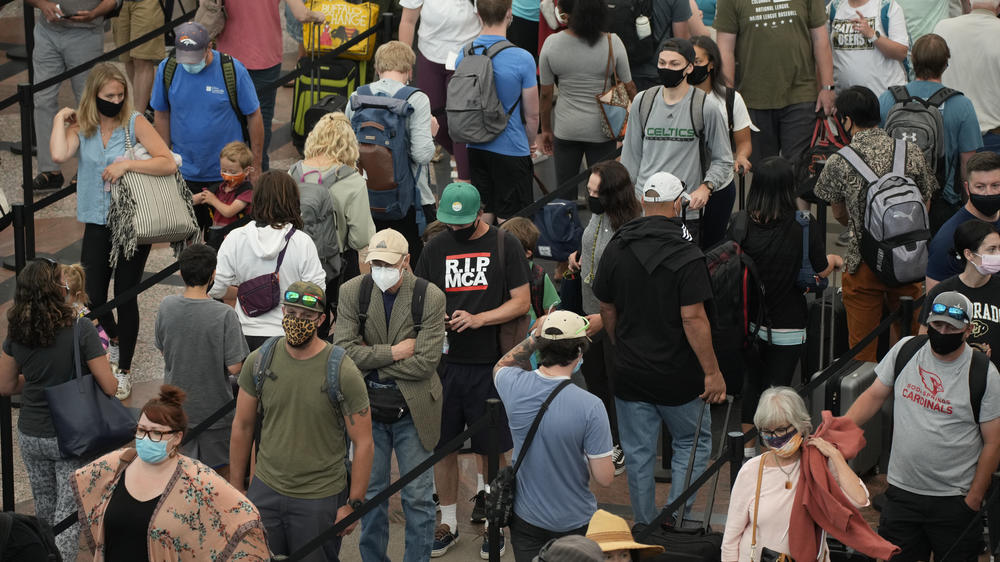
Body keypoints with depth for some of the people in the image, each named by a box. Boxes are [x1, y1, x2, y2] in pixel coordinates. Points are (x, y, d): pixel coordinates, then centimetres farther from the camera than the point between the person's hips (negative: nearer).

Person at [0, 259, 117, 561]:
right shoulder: (80, 329, -21)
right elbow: (109, 387, -18)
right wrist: (102, 357, 2)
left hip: (30, 437, 4)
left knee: (44, 514, 22)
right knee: (68, 516, 4)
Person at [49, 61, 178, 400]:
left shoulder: (134, 123, -7)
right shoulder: (80, 127, 0)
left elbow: (168, 163, -15)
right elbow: (59, 155, -22)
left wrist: (127, 164, -22)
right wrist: (60, 119, -12)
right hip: (97, 223, 3)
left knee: (125, 296, 1)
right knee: (93, 295, 6)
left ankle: (124, 370, 15)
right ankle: (113, 335, 40)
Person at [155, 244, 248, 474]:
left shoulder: (167, 306, -13)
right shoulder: (224, 315, -25)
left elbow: (162, 349, 3)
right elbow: (234, 367, -20)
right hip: (214, 407, -3)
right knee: (221, 468, 15)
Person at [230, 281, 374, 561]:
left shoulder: (342, 372, -13)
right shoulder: (259, 361, -2)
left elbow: (363, 443, -8)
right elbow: (242, 426, 9)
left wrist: (353, 504, -9)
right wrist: (236, 487, 10)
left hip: (320, 499, -3)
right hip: (266, 490, 3)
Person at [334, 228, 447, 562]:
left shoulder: (430, 297, -11)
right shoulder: (352, 292, -5)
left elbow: (425, 362, -16)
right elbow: (343, 349, -12)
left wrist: (371, 358, -12)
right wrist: (393, 352, -17)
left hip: (413, 410, -2)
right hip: (368, 408, 2)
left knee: (418, 498, 5)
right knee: (370, 494, 13)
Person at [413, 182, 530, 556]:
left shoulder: (504, 245, -1)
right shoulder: (436, 248, 9)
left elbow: (521, 301, -3)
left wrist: (477, 319, -15)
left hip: (488, 363, -3)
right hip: (445, 360, 3)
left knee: (491, 447, 3)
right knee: (442, 445, 6)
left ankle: (491, 519, 20)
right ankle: (448, 522, 19)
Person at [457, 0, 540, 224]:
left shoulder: (464, 54, -4)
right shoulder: (521, 59, -20)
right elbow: (531, 115, -10)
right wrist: (530, 144, 10)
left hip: (476, 147, 5)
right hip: (511, 151, -5)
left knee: (483, 215, 17)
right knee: (509, 222, 4)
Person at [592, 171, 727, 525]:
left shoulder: (616, 249, 0)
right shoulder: (687, 256, -16)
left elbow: (606, 309, 9)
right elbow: (693, 318, -20)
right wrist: (712, 373, -15)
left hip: (629, 373, 4)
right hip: (677, 376, -4)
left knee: (638, 454, 12)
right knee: (694, 442, 15)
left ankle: (645, 527, 17)